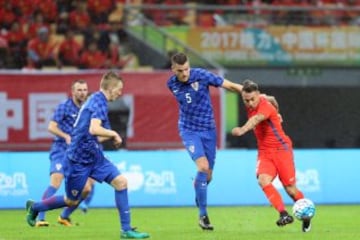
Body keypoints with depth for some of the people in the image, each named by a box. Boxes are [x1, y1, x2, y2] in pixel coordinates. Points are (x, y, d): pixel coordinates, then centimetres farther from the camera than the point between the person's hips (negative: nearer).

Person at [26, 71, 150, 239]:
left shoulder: (95, 100, 12)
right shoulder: (99, 101, -18)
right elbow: (94, 129, -34)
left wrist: (111, 137, 10)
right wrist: (113, 134, -18)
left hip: (94, 157, 9)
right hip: (79, 159, -9)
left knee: (121, 182, -7)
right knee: (71, 201, 8)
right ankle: (34, 207, 33)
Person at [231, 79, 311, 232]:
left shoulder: (265, 106, -23)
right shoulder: (250, 106, 1)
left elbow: (256, 119, -47)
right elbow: (271, 99, 22)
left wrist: (242, 130, -67)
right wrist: (276, 113, 41)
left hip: (281, 149, -6)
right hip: (264, 152, 6)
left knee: (290, 189, -3)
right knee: (263, 180, -23)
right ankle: (284, 214, -27)